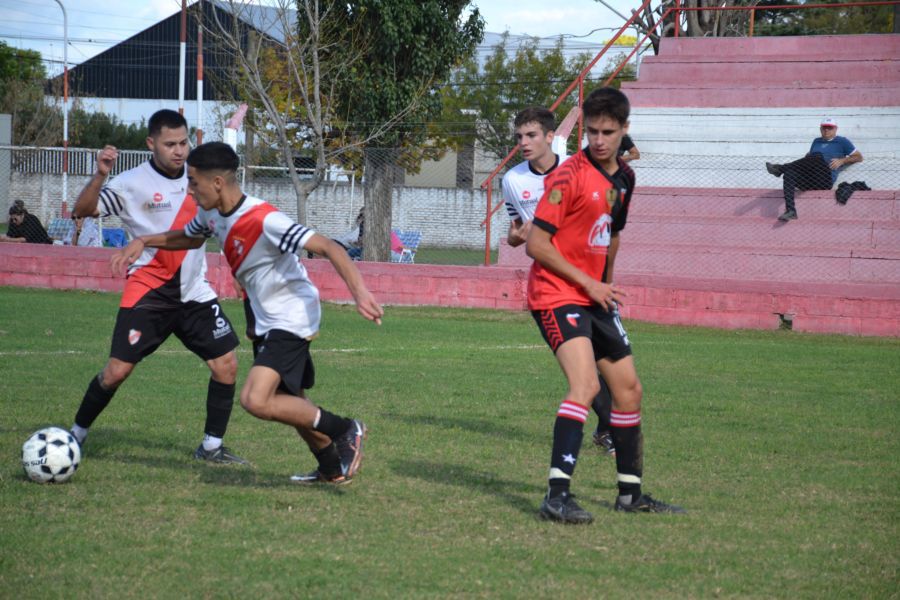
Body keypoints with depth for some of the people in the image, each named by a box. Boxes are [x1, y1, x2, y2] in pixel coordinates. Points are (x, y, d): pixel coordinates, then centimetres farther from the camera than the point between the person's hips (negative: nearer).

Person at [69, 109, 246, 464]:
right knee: (117, 370, -9)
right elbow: (81, 211, -18)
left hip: (195, 292, 5)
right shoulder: (133, 184, -11)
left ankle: (211, 447, 12)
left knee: (226, 363, -2)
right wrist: (100, 176, -31)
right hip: (148, 292, -5)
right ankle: (77, 434, 12)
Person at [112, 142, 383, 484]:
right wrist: (143, 242, 10)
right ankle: (333, 468, 37)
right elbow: (189, 237, 24)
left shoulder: (265, 221, -28)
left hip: (291, 321, -9)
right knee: (289, 402, 20)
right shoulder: (212, 215, -1)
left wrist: (360, 292, -42)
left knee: (256, 400, -23)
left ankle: (344, 431, -9)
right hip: (266, 321, 9)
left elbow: (329, 248, -31)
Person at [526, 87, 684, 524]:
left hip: (594, 296, 9)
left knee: (628, 387, 13)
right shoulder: (569, 176, -14)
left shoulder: (624, 177, 10)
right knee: (586, 385, -26)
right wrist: (588, 283, -16)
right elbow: (535, 244, -16)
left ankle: (630, 492, 27)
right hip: (557, 295, -9)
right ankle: (557, 495, -30)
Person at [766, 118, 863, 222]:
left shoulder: (842, 141, 15)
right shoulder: (817, 141, 30)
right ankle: (790, 210, -37)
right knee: (789, 174, -25)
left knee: (818, 157, -33)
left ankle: (781, 168, -28)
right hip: (809, 181, 5)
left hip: (825, 180, -5)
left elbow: (859, 157, 12)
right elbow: (808, 155, 38)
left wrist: (842, 161, -5)